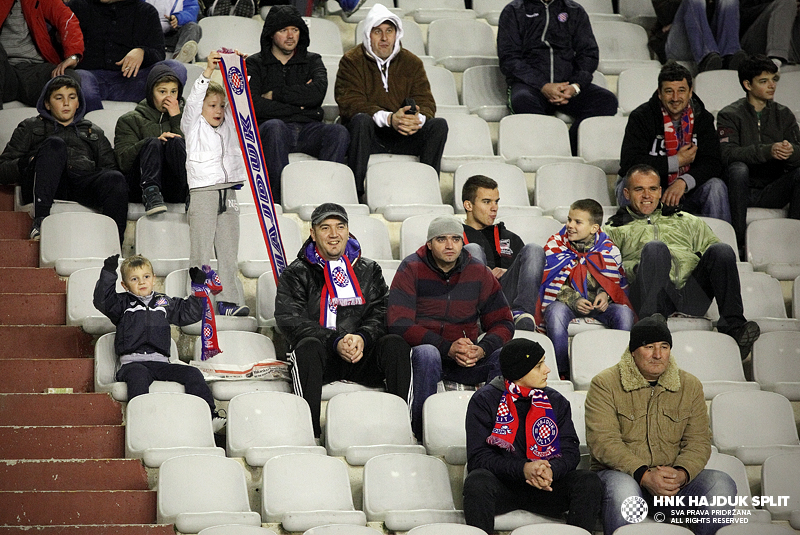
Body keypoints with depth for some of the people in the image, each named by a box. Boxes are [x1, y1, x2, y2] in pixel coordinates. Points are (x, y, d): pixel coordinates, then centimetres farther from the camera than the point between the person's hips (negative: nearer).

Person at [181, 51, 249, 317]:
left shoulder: (228, 126, 17)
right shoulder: (194, 127, 4)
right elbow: (193, 100, -12)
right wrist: (208, 71, -23)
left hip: (228, 193, 5)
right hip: (202, 192, -5)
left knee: (229, 251, 2)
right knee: (201, 252, -6)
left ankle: (229, 301, 2)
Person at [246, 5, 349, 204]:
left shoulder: (312, 61, 20)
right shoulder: (255, 64, 14)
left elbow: (317, 93, -2)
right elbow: (255, 105, -4)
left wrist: (276, 94, -2)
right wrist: (297, 107, -2)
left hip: (307, 128, 2)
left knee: (339, 132, -29)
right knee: (274, 126, -38)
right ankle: (279, 194, -45)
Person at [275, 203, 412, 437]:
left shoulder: (368, 271, 20)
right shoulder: (296, 274, 11)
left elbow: (382, 313, 7)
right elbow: (291, 321, -3)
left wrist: (362, 338, -17)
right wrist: (336, 342, -18)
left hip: (363, 357, 2)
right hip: (322, 357, -2)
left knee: (395, 344, -26)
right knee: (308, 346, -35)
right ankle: (309, 432, -38)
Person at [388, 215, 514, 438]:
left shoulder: (479, 273, 7)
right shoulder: (411, 269, -3)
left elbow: (503, 323, 7)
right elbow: (399, 325, -13)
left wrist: (481, 349, -17)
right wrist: (448, 348, -23)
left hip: (467, 359, 3)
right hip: (422, 350, -3)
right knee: (426, 353, -38)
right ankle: (421, 433, -29)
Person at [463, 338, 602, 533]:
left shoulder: (556, 401, 8)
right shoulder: (484, 400, -4)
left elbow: (570, 451, 2)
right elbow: (478, 457, -11)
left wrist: (551, 470, -23)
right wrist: (523, 469, -26)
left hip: (545, 487, 3)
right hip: (502, 485, -3)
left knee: (589, 482, -22)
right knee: (477, 482, -36)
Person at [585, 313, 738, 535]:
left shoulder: (690, 385, 12)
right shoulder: (605, 383, -1)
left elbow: (698, 442, 6)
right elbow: (603, 441, -11)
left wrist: (681, 473, -17)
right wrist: (643, 475, -25)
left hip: (674, 479, 3)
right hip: (621, 473, -3)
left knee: (721, 484, -23)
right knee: (623, 488, -39)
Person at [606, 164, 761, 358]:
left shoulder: (685, 221, 36)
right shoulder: (615, 229, 28)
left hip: (692, 293, 3)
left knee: (722, 250, -24)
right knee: (655, 248, -32)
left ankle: (733, 325, -33)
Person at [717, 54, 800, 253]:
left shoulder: (784, 115, 11)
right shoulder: (730, 115, 0)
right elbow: (728, 153, -18)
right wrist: (768, 151, -32)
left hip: (772, 192, 3)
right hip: (741, 191, -3)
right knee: (738, 168, -34)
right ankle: (738, 242, -31)